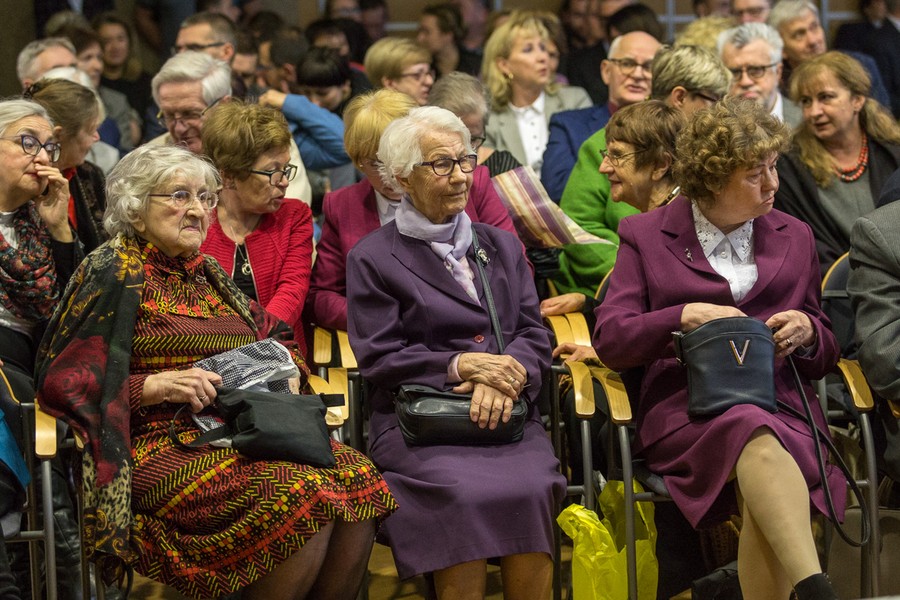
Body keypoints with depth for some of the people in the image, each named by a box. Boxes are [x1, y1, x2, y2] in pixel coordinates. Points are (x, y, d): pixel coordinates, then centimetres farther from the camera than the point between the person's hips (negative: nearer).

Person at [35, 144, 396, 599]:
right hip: (162, 448, -7)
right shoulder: (115, 274, 0)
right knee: (302, 494, -31)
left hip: (244, 433, 7)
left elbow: (275, 336, 32)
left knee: (358, 478, -20)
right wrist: (156, 386, -17)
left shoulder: (207, 275, 21)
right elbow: (60, 380, -6)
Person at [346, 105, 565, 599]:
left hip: (508, 413, 3)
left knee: (531, 487, -30)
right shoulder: (371, 258, 9)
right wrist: (462, 365, -12)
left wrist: (505, 375, -10)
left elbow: (533, 333, 13)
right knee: (465, 493, -33)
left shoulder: (500, 245, 23)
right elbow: (379, 357, 0)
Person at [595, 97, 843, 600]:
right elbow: (610, 340, 5)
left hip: (781, 404, 3)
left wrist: (808, 331, 1)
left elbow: (826, 356, 25)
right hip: (685, 407, -3)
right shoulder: (646, 235, 15)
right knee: (756, 439, -40)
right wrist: (684, 317, -11)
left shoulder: (795, 237, 23)